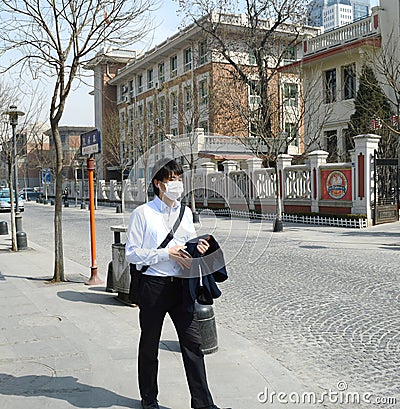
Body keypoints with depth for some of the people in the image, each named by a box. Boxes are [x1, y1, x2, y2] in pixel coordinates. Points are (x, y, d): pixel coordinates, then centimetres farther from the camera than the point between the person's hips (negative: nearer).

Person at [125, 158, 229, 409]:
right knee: (149, 345, 12)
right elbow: (132, 254, -9)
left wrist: (199, 247, -3)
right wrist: (166, 253, -17)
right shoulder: (143, 213, -6)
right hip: (153, 285, -4)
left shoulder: (186, 213, 10)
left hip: (181, 284, 4)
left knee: (193, 343, 2)